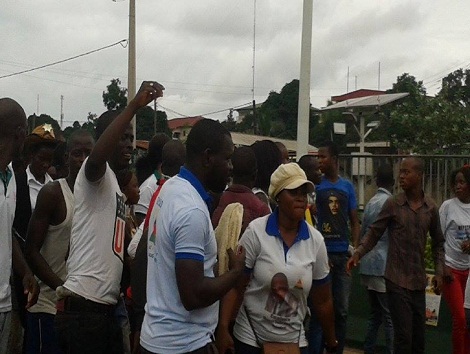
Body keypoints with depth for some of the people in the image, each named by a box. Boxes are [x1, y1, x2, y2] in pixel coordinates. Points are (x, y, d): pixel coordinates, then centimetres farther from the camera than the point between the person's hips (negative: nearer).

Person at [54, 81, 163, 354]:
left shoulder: (115, 187, 21)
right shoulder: (95, 173, -6)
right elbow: (97, 155, -33)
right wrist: (135, 105, -36)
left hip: (105, 307, 9)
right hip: (83, 307, -9)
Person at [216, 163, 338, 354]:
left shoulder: (316, 240, -4)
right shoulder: (256, 231, -13)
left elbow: (322, 300, 4)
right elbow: (235, 286, -11)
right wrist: (223, 329, -18)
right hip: (250, 338, -2)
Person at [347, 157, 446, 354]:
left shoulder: (431, 207, 4)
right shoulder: (392, 204, -6)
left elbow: (438, 243, 13)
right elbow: (374, 233, -2)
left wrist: (439, 272, 5)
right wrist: (358, 254, -17)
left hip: (419, 280, 4)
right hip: (397, 279, -4)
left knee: (419, 335, 12)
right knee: (403, 334, -4)